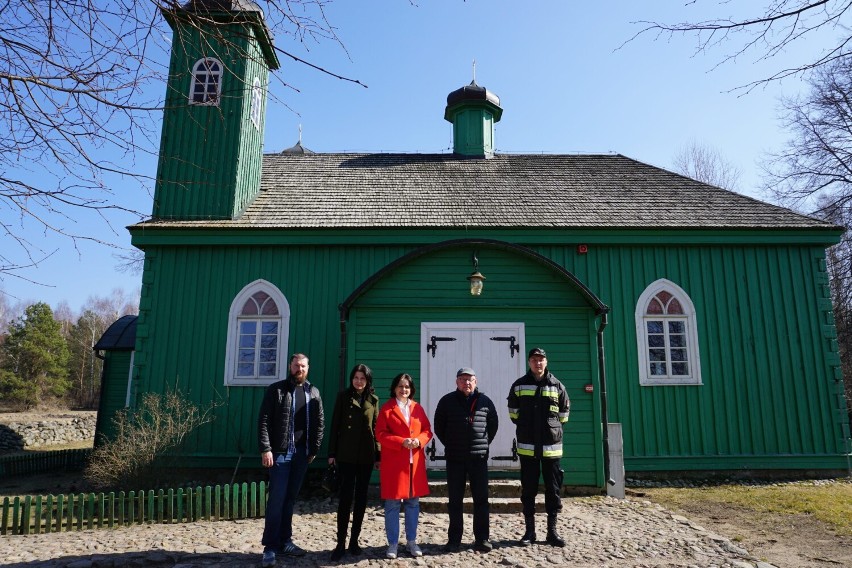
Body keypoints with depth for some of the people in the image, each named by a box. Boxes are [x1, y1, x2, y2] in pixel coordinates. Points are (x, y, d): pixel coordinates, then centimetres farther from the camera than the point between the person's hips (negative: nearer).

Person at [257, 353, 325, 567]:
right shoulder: (275, 390, -1)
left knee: (290, 499, 12)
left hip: (301, 455, 4)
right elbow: (264, 421, -6)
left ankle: (284, 542, 21)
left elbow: (319, 422, 11)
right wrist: (265, 449, -14)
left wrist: (314, 449, 5)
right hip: (280, 453, -4)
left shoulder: (313, 393, 10)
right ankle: (270, 547, 4)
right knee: (277, 499, -4)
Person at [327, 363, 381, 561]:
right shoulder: (343, 396, 3)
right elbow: (335, 425, 1)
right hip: (346, 454, -2)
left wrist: (378, 455, 5)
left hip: (366, 456, 2)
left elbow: (376, 428, 9)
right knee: (346, 496, -5)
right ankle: (341, 543, 2)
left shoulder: (373, 400, 8)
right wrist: (332, 453, -4)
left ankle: (354, 541, 16)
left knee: (361, 497, 7)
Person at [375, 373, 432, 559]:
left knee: (413, 502, 10)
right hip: (393, 462, -4)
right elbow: (380, 434, -7)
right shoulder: (386, 408, -1)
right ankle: (393, 543, 13)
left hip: (415, 462, 4)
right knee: (392, 503, 1)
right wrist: (401, 442, -18)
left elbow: (427, 430, 10)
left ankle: (412, 541, 22)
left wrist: (419, 441, -11)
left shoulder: (418, 408, 10)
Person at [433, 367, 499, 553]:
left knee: (481, 498, 5)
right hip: (454, 459, 0)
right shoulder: (447, 401, 1)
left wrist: (484, 443, 8)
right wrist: (450, 445, 5)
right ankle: (454, 539, 17)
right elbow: (438, 426, 8)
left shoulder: (485, 401, 4)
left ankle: (482, 538, 15)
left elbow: (493, 425, 14)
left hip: (479, 457, 1)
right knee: (455, 500, 7)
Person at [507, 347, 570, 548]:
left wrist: (552, 428, 10)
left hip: (552, 446, 1)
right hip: (527, 446, 0)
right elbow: (513, 413, 13)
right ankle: (529, 531, 16)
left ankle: (552, 530, 18)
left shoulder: (557, 386, 2)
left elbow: (564, 413, 13)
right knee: (528, 489, 6)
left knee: (553, 489, 7)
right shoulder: (519, 385, 2)